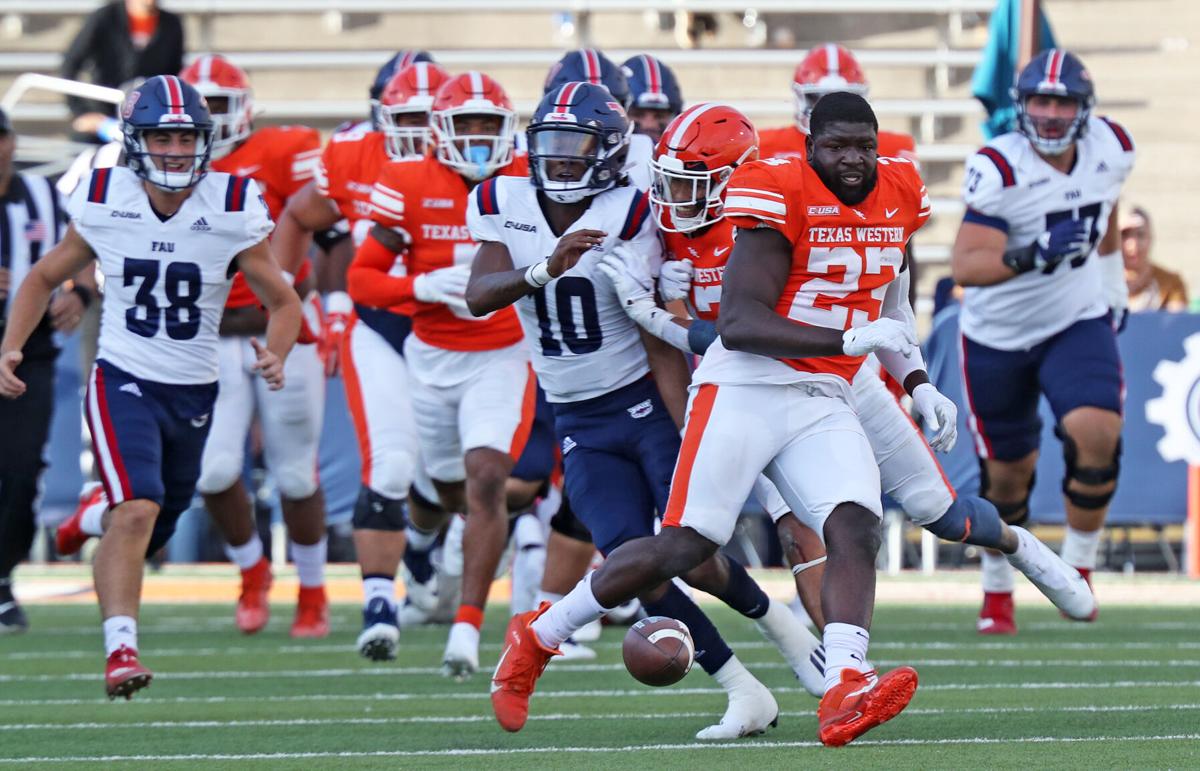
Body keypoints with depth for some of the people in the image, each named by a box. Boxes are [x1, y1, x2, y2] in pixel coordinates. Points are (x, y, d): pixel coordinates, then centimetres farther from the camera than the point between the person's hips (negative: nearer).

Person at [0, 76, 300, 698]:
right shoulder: (103, 204, -6)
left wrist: (276, 356, -18)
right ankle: (120, 648, -25)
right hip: (123, 383, -3)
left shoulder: (232, 211, -8)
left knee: (150, 531, 14)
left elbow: (283, 301, 2)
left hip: (194, 393, 3)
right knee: (137, 511, -24)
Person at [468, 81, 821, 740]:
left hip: (647, 404, -3)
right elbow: (478, 297, -15)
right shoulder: (504, 205, -1)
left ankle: (768, 614, 26)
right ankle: (745, 694, 1)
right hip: (580, 425, 3)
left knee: (694, 558, -9)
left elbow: (661, 345, -15)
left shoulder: (626, 217, -14)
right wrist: (546, 269, -33)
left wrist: (691, 437, -21)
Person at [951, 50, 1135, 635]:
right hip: (998, 337, -2)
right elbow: (965, 266, -31)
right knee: (1006, 475, 9)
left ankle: (1078, 567, -2)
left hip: (1077, 323, 2)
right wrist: (1033, 256, -46)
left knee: (1095, 433, -23)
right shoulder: (998, 169, -24)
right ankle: (997, 589, 34)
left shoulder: (1110, 149, -9)